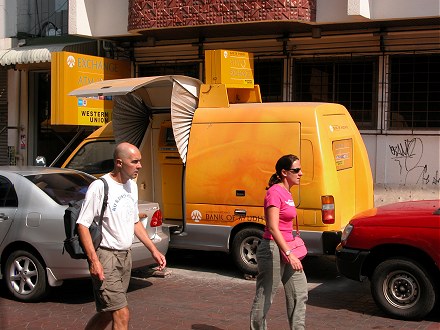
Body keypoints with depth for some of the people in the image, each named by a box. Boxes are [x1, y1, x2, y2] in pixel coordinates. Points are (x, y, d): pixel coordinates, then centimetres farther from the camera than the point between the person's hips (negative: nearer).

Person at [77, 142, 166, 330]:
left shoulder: (132, 186, 12)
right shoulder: (100, 187, -14)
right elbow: (82, 225, -15)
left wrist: (153, 250, 15)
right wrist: (94, 261, -22)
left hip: (126, 256, 8)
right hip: (105, 256, -8)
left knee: (107, 312, 13)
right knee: (122, 315, -11)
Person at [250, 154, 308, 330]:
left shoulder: (287, 193, 13)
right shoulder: (275, 192, -16)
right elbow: (273, 228, -23)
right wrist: (289, 254, -29)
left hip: (286, 248, 10)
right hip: (273, 249, -9)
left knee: (300, 294, 11)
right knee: (264, 298, 3)